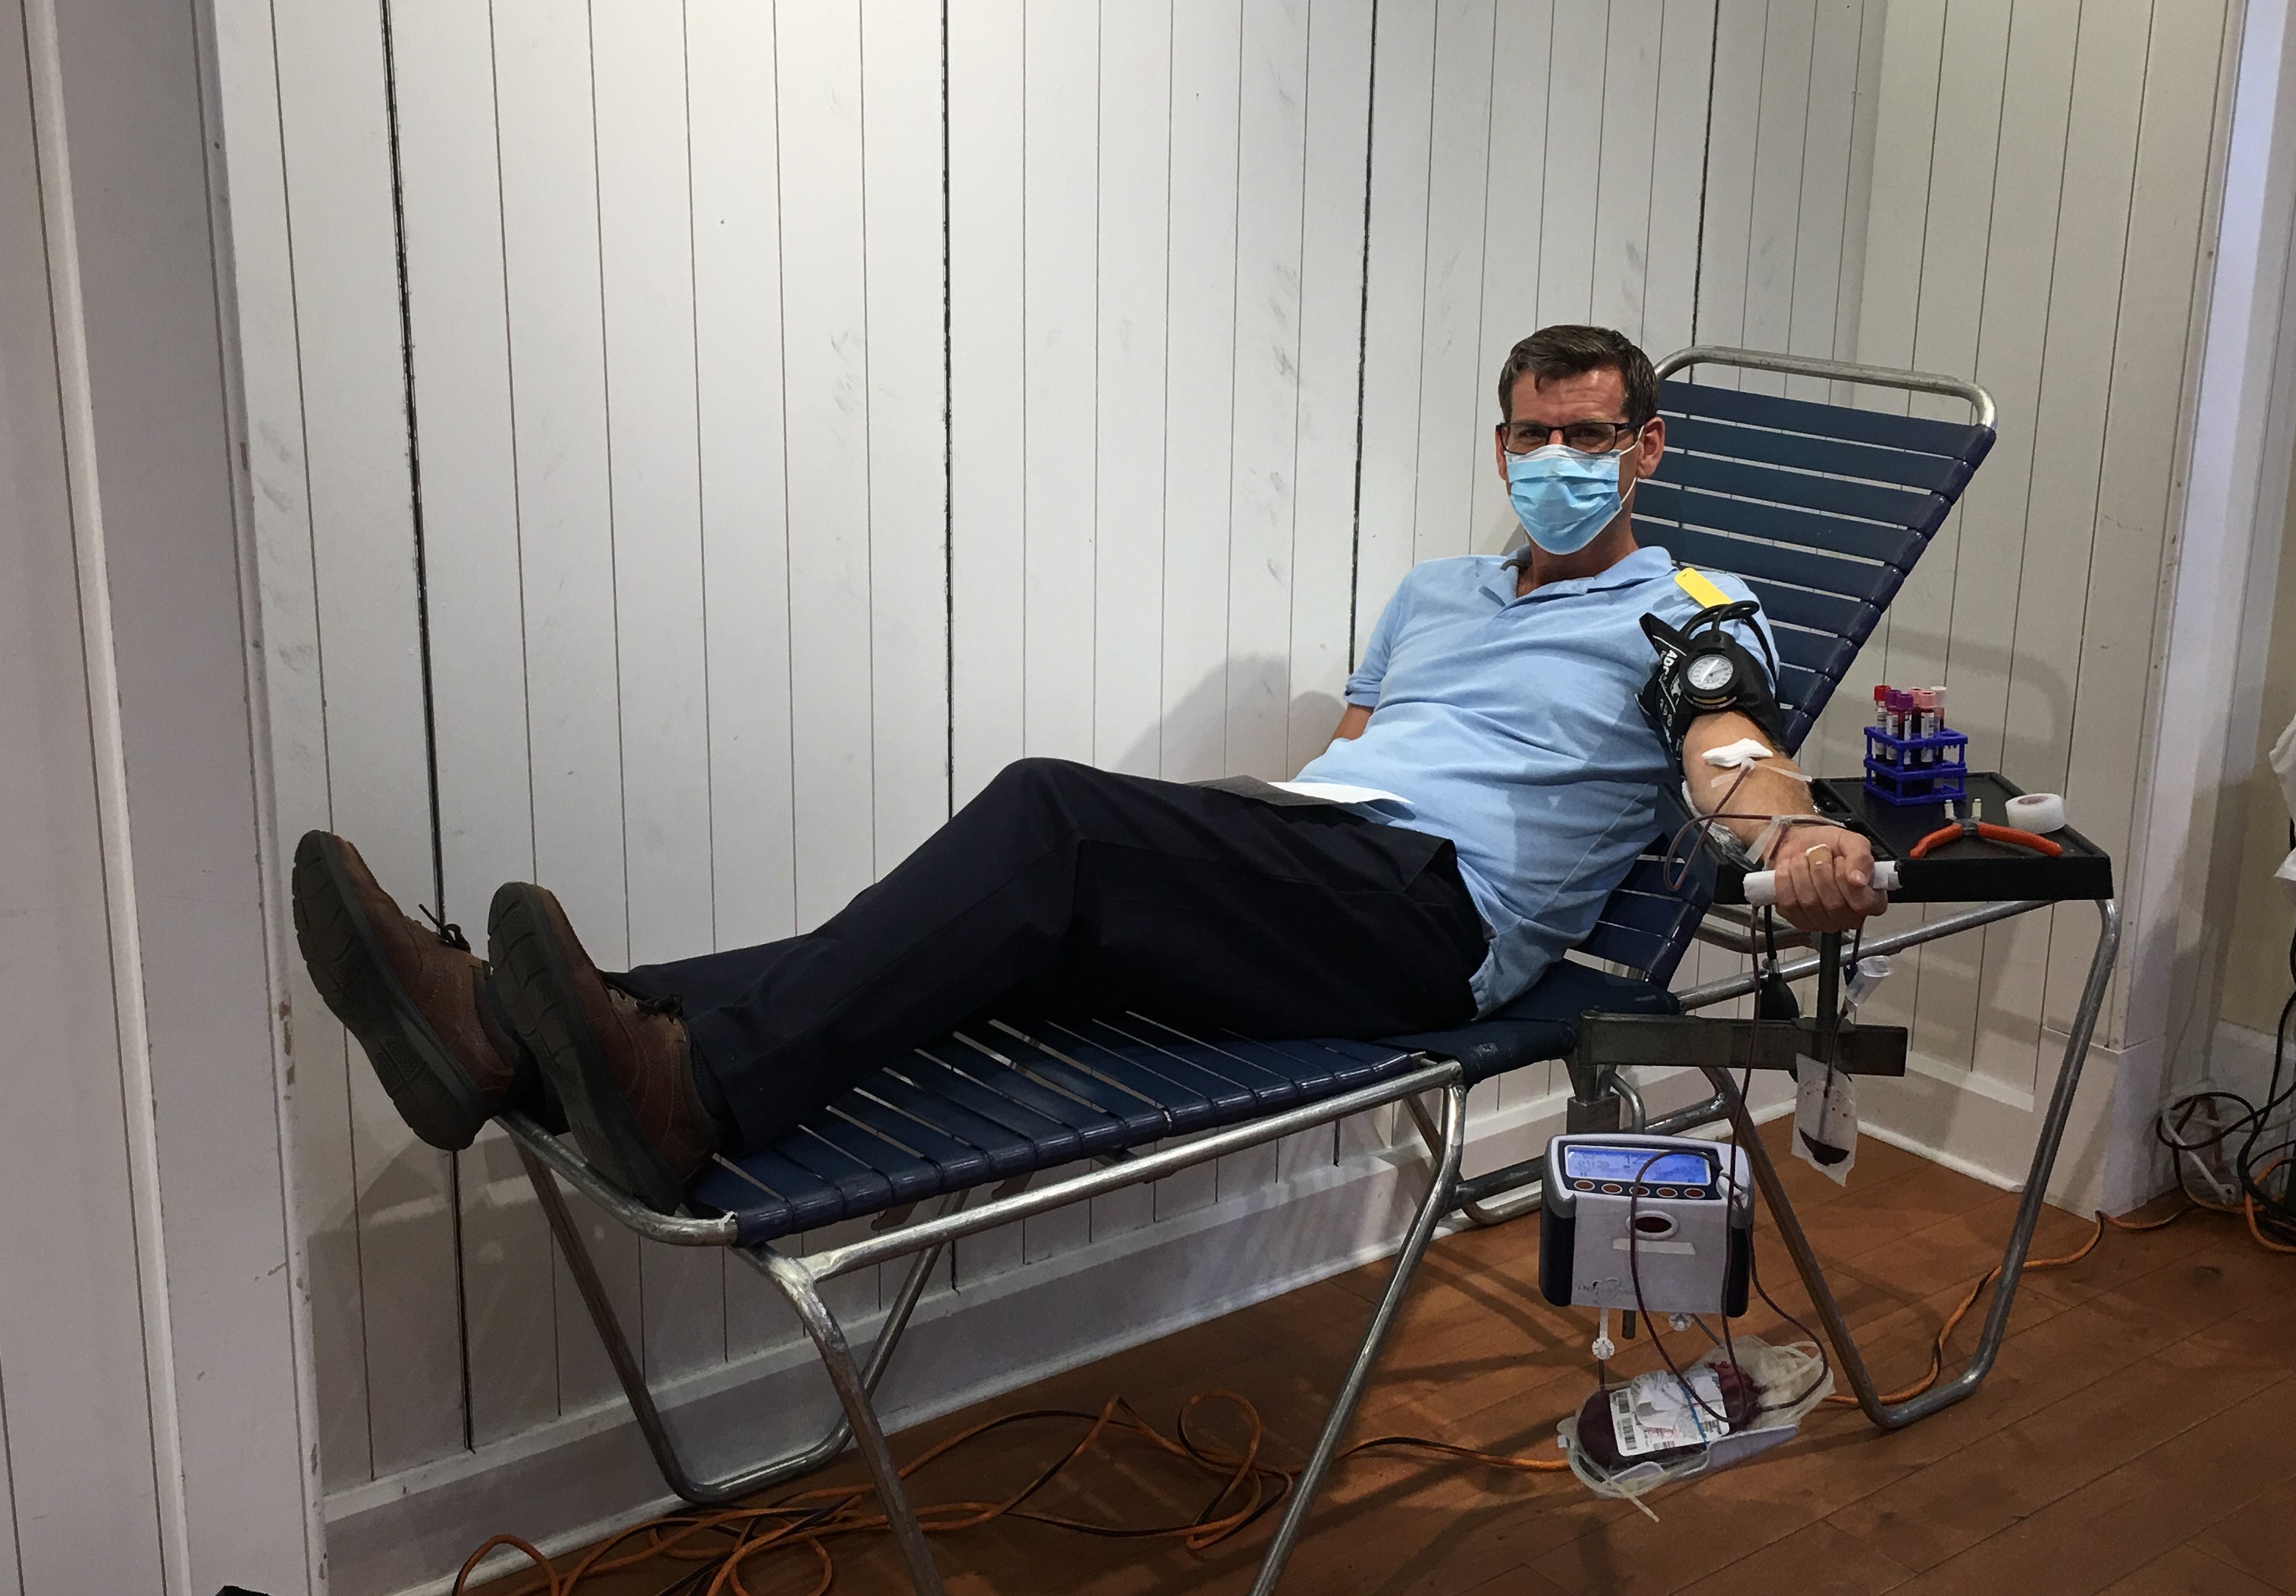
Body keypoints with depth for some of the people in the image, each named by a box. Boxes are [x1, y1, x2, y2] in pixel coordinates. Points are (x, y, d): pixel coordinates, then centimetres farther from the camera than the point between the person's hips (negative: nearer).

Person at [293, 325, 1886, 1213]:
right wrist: (1212, 847, 21)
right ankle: (516, 1039, -34)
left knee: (1055, 815, -32)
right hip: (1305, 861, 7)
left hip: (1434, 909, -7)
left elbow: (1734, 753, -8)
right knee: (1006, 928, -19)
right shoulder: (1436, 590, 34)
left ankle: (696, 1092, -48)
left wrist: (1797, 840, -31)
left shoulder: (1690, 608, 12)